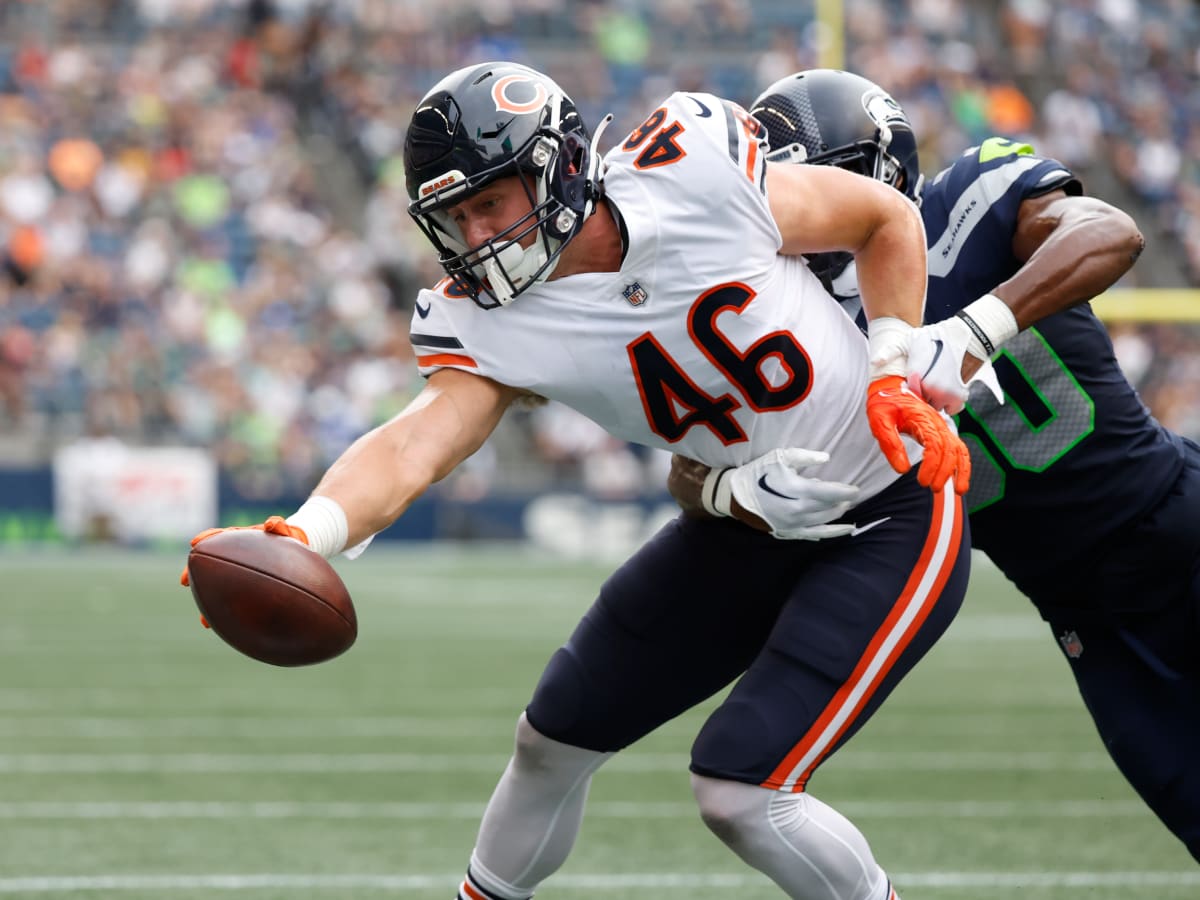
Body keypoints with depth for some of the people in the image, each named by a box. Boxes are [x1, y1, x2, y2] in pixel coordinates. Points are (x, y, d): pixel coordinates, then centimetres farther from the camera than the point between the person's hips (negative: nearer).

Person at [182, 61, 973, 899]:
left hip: (893, 522, -5)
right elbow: (417, 442, -32)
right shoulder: (496, 325, -14)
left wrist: (894, 374, -15)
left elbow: (886, 218, -7)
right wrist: (308, 532, -51)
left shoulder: (697, 175, -24)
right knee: (558, 735, 14)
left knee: (741, 788, -16)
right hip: (746, 528, 6)